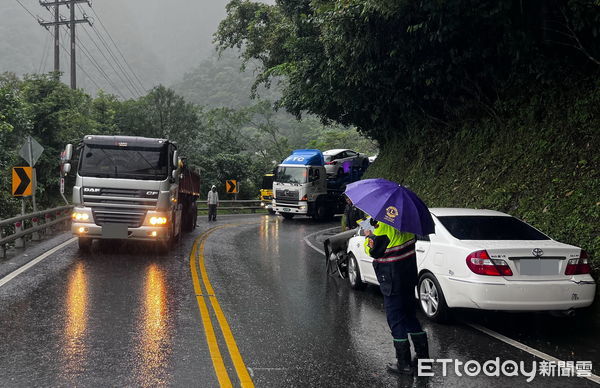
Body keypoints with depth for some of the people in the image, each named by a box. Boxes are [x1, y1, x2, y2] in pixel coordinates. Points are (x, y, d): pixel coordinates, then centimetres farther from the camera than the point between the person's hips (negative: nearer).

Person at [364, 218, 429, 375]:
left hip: (393, 282, -8)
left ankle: (404, 363, 4)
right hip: (410, 278, 8)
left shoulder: (383, 230, -21)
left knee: (396, 320, 0)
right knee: (410, 316, 20)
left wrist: (369, 236, 4)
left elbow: (372, 251, -16)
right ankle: (423, 355, 26)